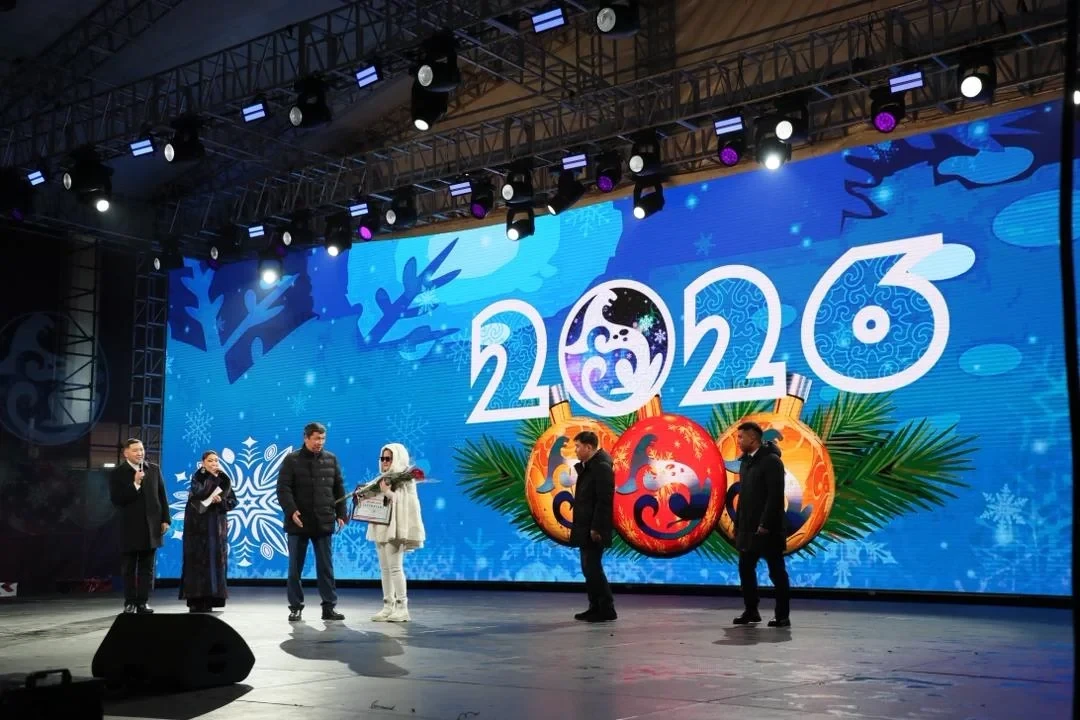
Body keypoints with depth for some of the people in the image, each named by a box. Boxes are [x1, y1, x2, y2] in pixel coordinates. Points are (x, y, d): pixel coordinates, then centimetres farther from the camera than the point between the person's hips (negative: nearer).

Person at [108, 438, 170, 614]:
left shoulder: (154, 469, 6)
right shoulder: (118, 473, -4)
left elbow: (162, 496, 8)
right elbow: (116, 499, -13)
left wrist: (165, 519, 3)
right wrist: (135, 484, -20)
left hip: (151, 526, 3)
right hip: (130, 527, -3)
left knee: (147, 567, 5)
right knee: (129, 567, 5)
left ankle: (143, 602, 10)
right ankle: (130, 602, 12)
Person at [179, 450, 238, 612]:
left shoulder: (223, 479, 10)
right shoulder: (197, 477, 0)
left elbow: (233, 501, 5)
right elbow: (198, 494, -21)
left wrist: (220, 501, -13)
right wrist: (213, 476, -20)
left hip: (217, 526, 3)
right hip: (198, 525, -3)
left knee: (216, 561, 0)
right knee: (197, 561, -5)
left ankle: (209, 599, 4)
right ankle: (195, 599, -2)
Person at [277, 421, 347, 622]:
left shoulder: (331, 459, 8)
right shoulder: (292, 460, -1)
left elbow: (339, 489, 11)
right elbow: (283, 488, -8)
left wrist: (341, 514, 4)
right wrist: (291, 511, -21)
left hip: (324, 522, 2)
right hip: (299, 522, -2)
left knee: (326, 567, 4)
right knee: (295, 567, 4)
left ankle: (329, 607, 8)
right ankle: (296, 607, 12)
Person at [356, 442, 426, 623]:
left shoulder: (405, 479, -6)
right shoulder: (383, 479, 17)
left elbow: (405, 503, -16)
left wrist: (387, 492, -19)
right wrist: (363, 495, 3)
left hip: (395, 528, -8)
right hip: (381, 528, 8)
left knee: (395, 567, -11)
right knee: (384, 568, 8)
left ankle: (402, 608, -9)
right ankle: (388, 607, 11)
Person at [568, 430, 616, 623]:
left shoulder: (601, 466, -16)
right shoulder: (588, 465, 16)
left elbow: (604, 500, -21)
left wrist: (596, 528, -22)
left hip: (594, 529, -10)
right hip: (586, 528, 10)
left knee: (593, 568, -8)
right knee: (588, 568, 12)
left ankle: (607, 610, -2)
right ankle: (596, 607, 18)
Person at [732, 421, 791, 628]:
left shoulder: (771, 460, -12)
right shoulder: (745, 462, 14)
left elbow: (775, 496, -18)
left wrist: (765, 524, -21)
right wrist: (738, 524, 14)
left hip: (767, 529, -8)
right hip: (748, 529, 8)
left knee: (776, 572, -1)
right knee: (745, 568, 10)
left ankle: (782, 615, 5)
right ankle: (751, 611, 20)